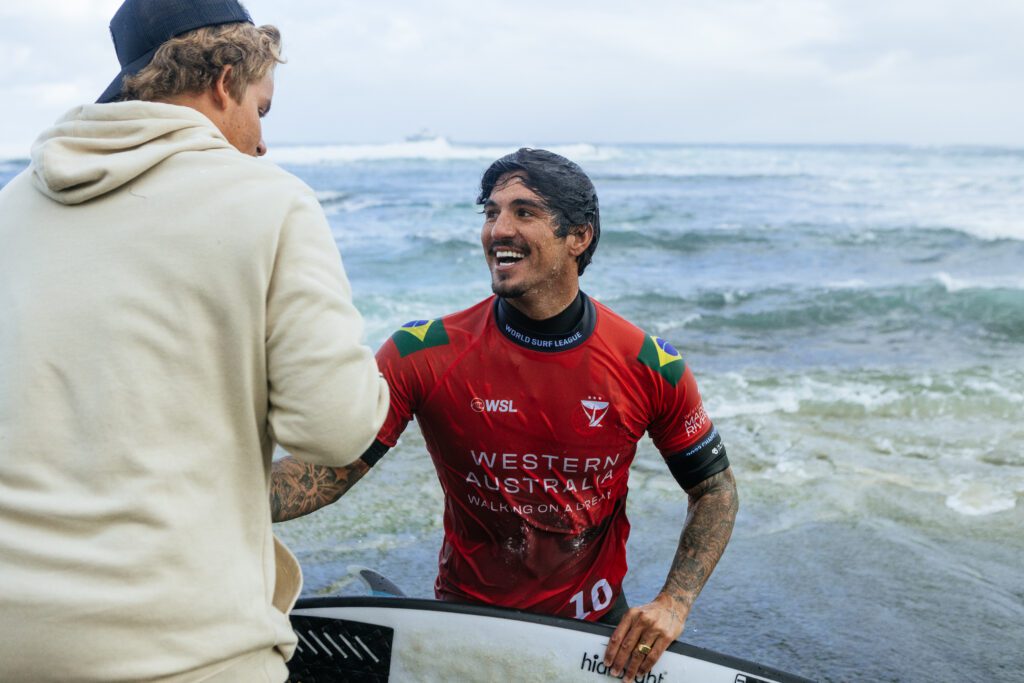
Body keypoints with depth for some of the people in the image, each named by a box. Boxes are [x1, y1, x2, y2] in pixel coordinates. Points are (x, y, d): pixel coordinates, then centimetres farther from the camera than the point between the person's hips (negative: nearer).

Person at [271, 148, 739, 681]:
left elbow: (715, 488, -2)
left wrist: (673, 604, -14)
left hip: (600, 628, 1)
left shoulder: (650, 368, -13)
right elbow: (330, 469, -19)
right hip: (466, 621, 0)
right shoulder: (423, 354, -16)